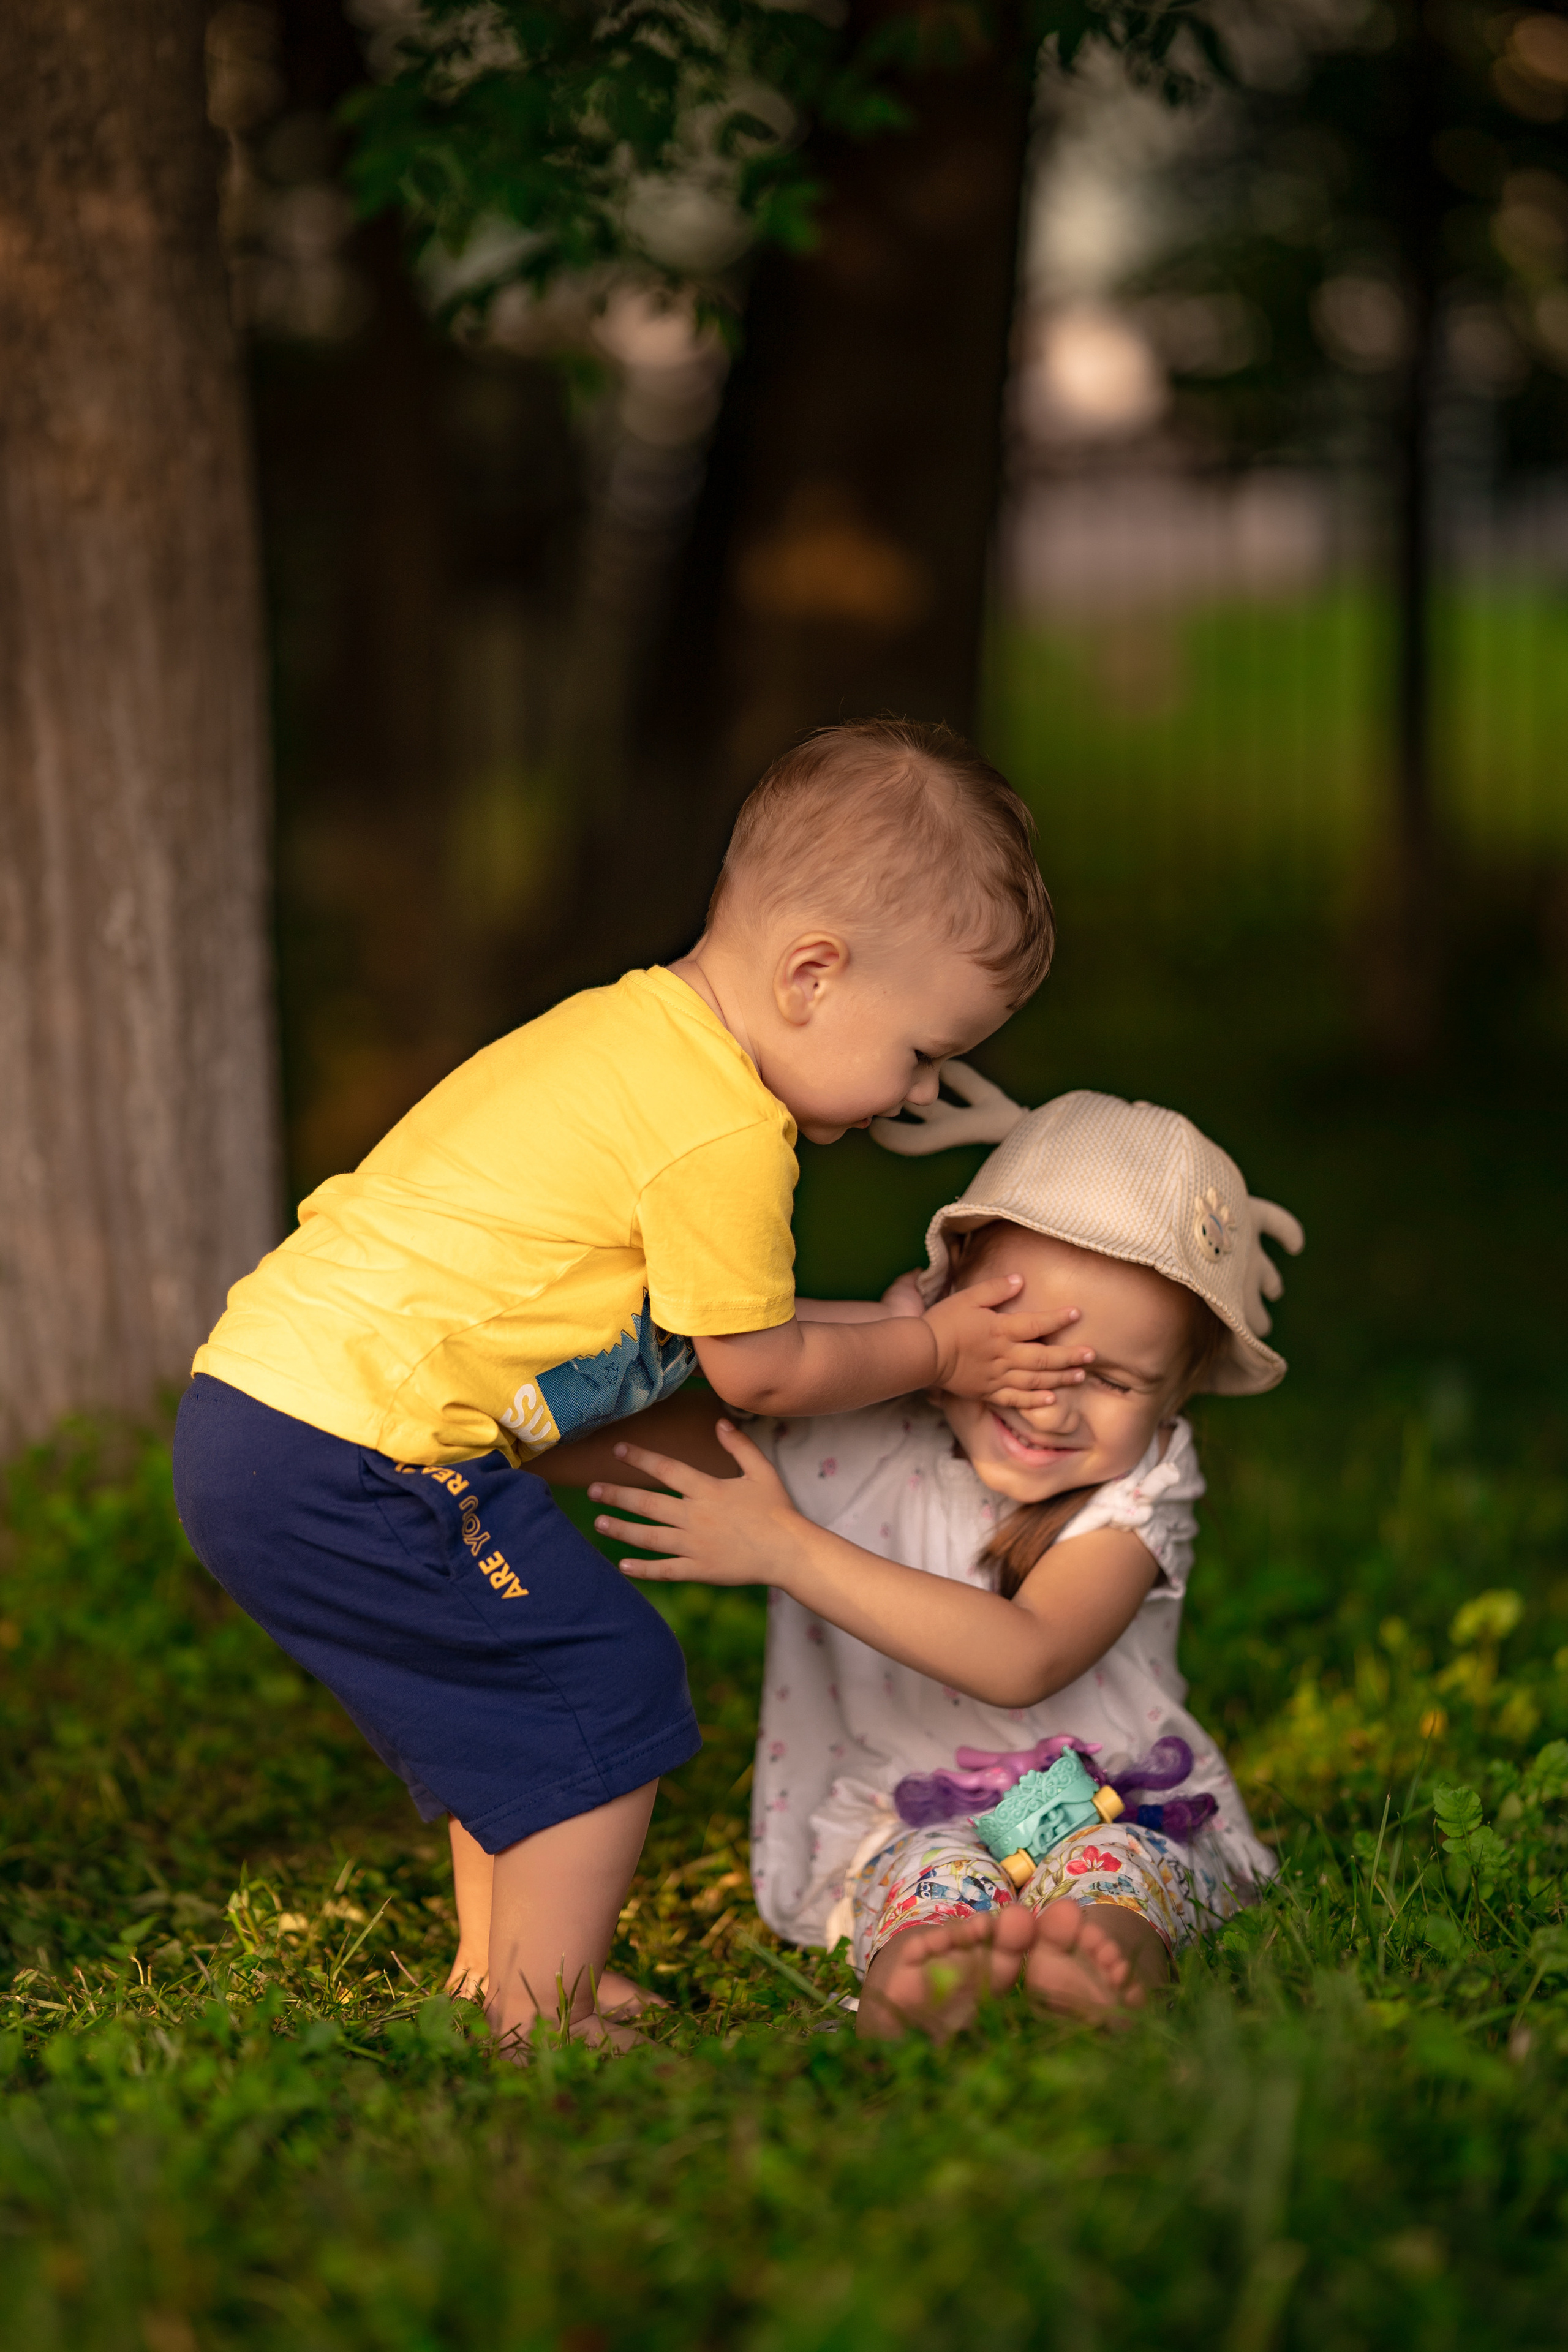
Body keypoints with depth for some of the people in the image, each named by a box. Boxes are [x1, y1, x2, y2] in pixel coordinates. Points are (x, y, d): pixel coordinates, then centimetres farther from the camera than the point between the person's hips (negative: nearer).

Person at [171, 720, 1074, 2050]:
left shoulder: (624, 1031, 15)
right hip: (350, 1464, -10)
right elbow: (756, 1371, -3)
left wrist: (909, 1330, 19)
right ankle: (543, 2028, 3)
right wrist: (932, 1352, 12)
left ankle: (497, 1977, 33)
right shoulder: (726, 1137, -16)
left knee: (510, 1685, 22)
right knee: (607, 1686, -3)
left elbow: (707, 1323, 23)